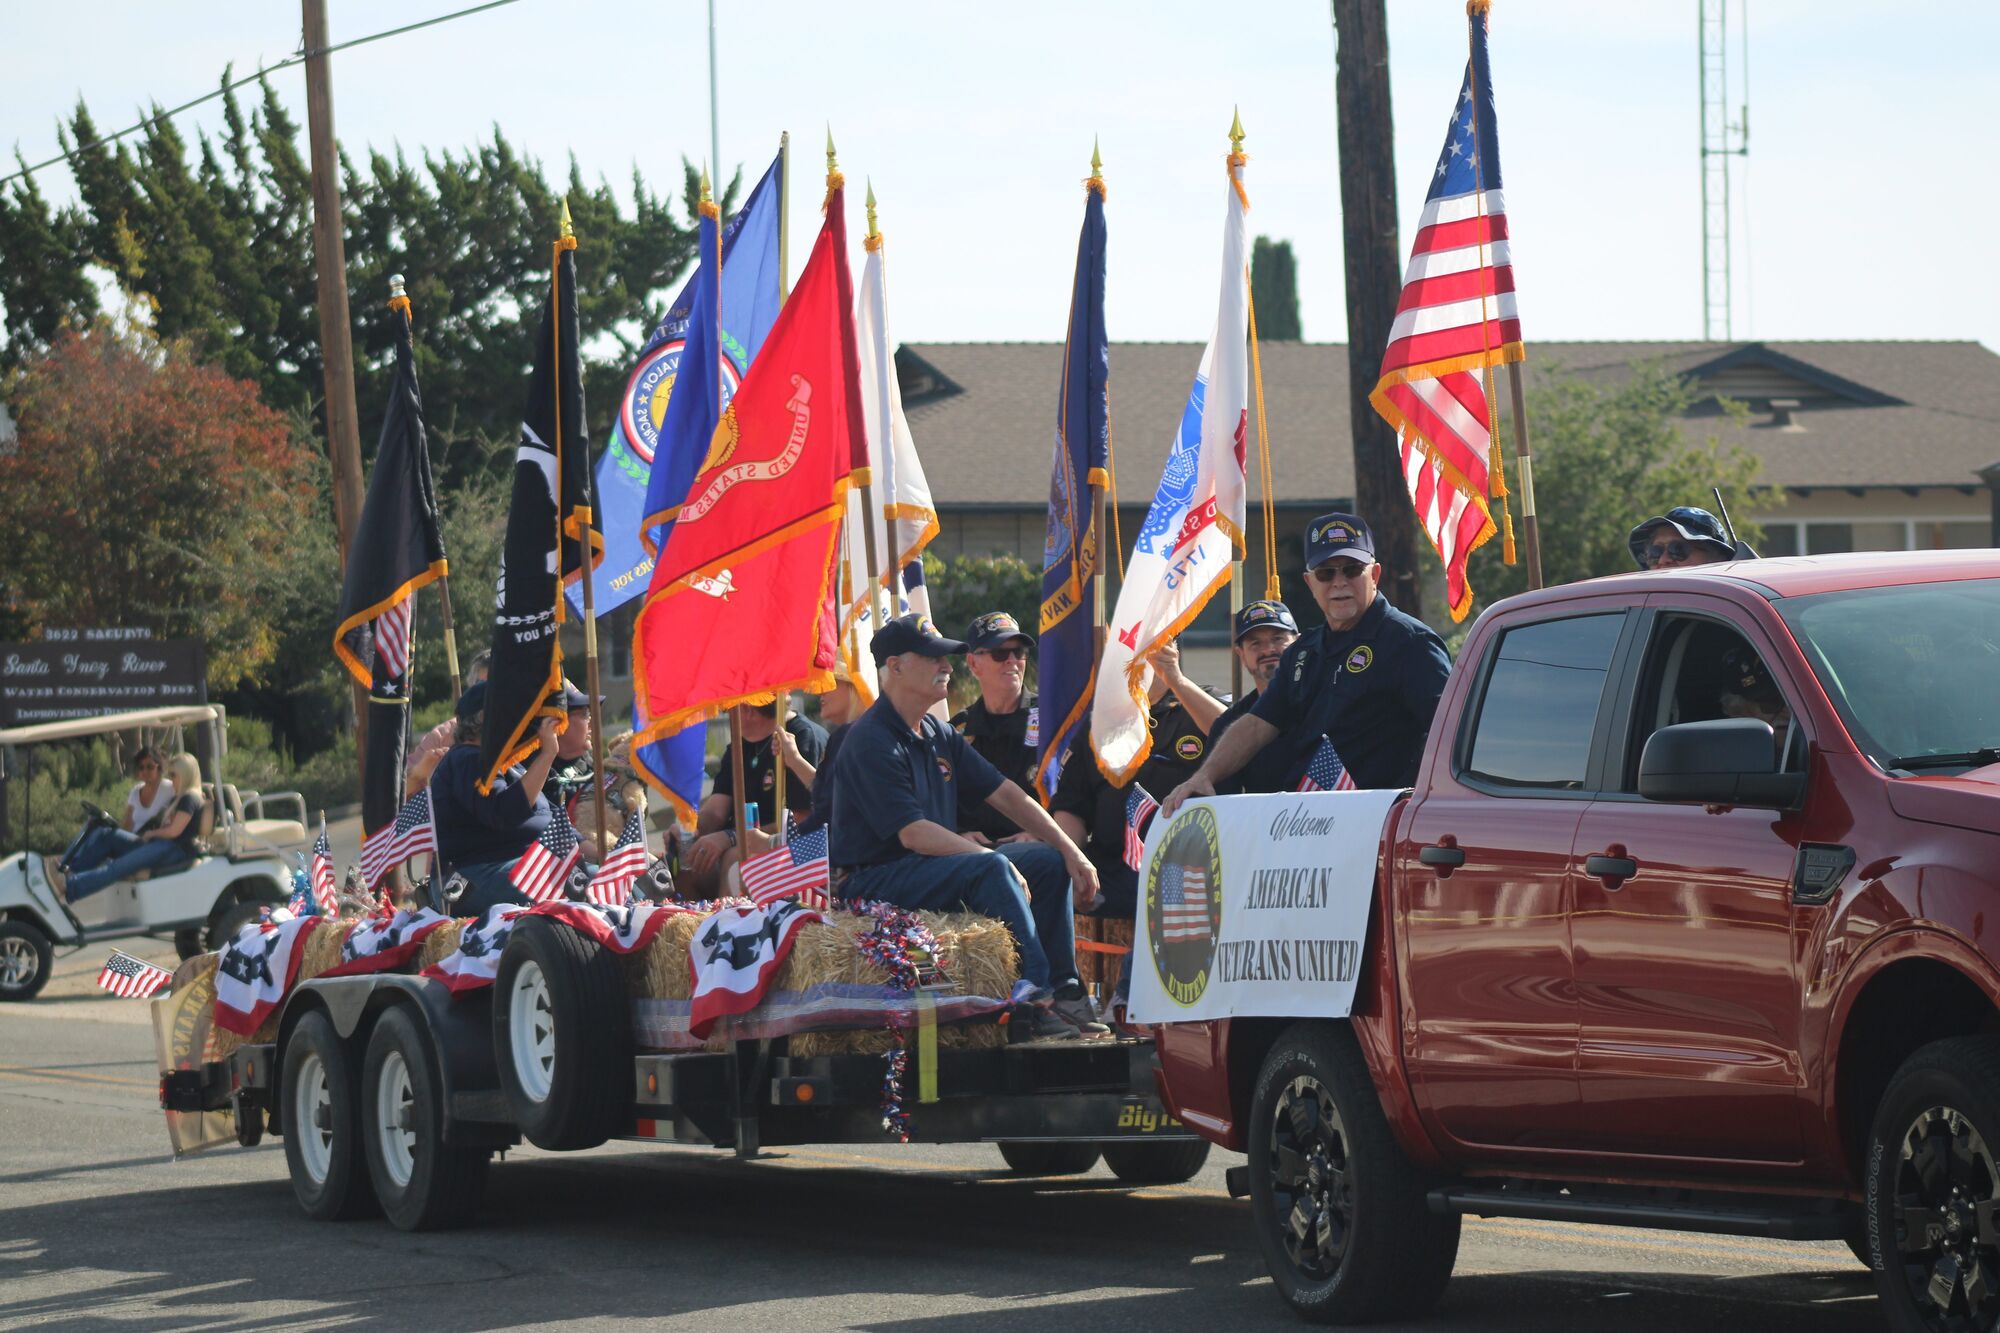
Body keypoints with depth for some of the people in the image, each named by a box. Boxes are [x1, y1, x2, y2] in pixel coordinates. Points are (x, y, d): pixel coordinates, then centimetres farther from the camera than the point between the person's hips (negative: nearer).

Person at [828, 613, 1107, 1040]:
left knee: (1049, 861, 3)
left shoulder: (938, 735, 13)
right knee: (990, 870, -31)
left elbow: (1005, 795, 13)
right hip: (871, 882, -10)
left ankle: (1063, 993, -2)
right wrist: (994, 859, -24)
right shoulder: (872, 741, -16)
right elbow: (913, 833, -23)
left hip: (933, 866, 10)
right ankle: (1035, 1004, -33)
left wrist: (1070, 852, 4)